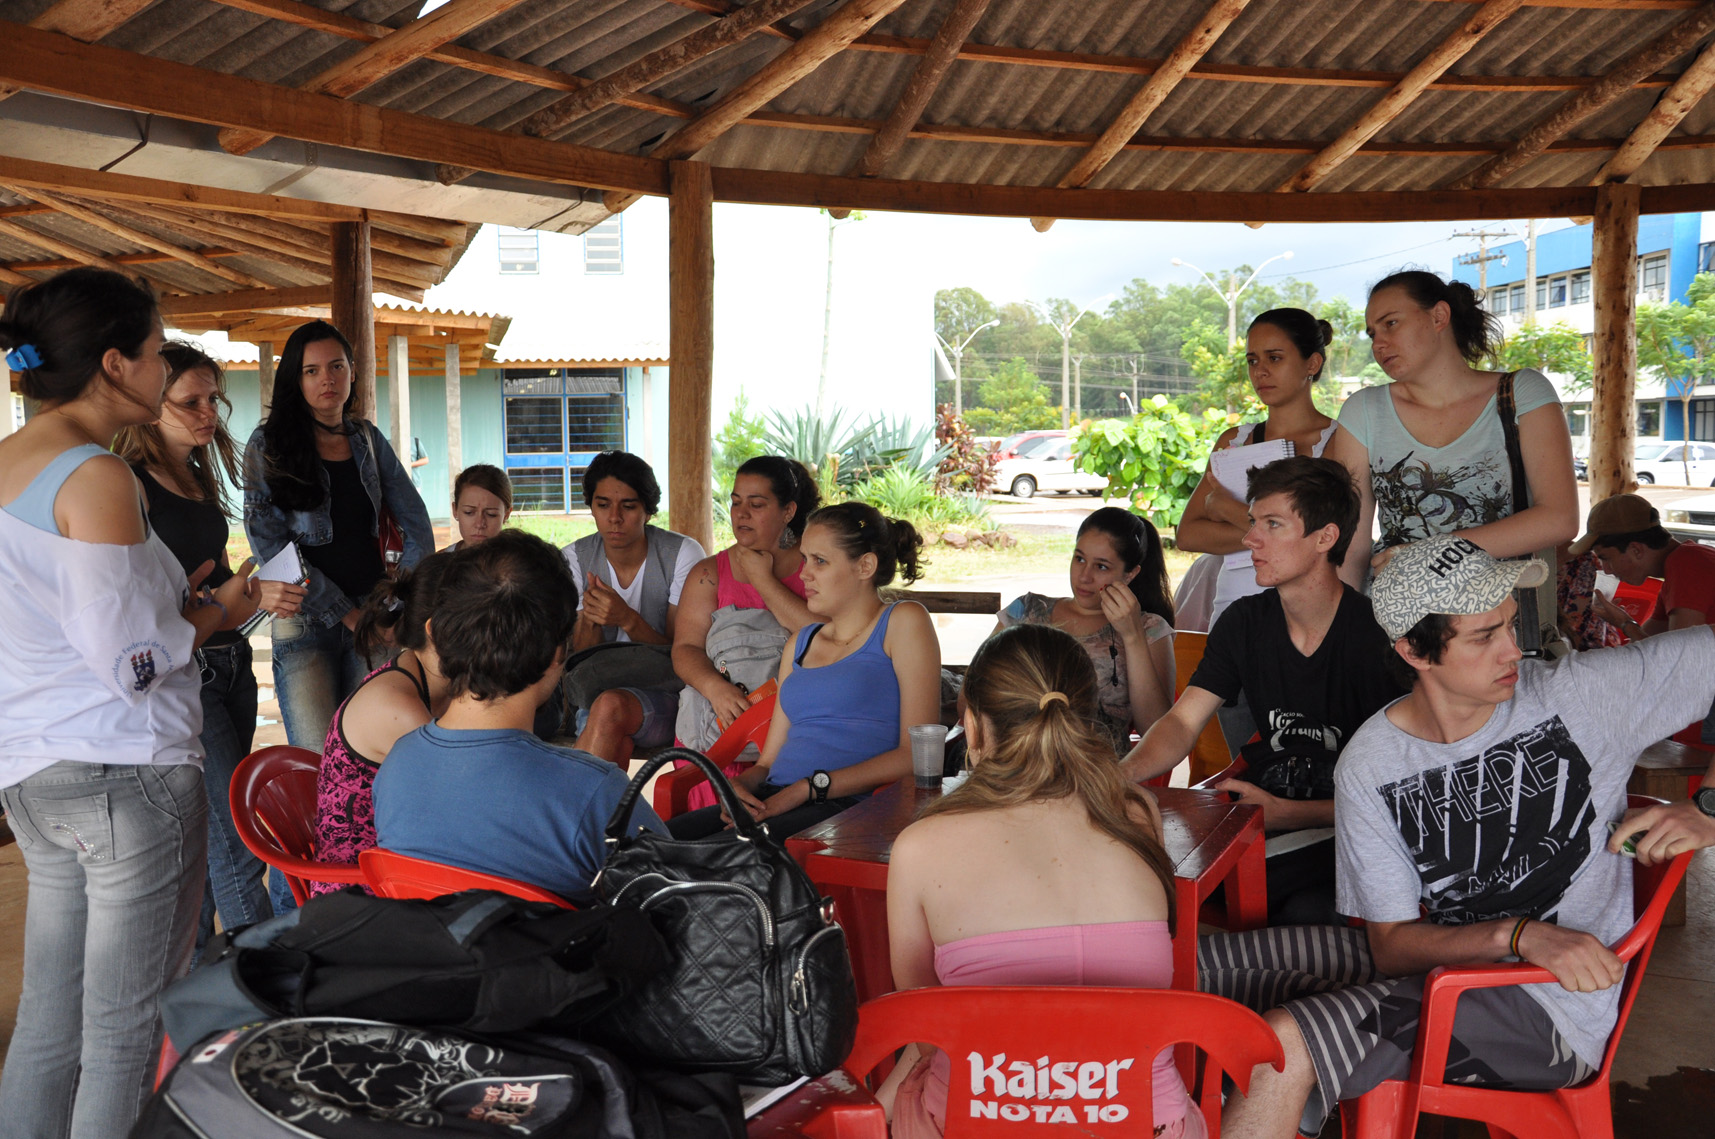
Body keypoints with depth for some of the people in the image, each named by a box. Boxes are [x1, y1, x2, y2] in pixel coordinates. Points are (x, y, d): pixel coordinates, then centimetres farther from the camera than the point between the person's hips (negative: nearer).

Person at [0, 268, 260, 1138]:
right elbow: (130, 663, -18)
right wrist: (216, 613, -1)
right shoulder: (98, 478, -16)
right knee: (127, 1032, 2)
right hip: (125, 772, -9)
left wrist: (174, 601, 15)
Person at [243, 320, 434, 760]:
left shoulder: (369, 440, 12)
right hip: (305, 622, -3)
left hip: (372, 619, 3)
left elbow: (418, 528, 13)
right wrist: (345, 614, -9)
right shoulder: (267, 445, 1)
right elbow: (268, 543, -7)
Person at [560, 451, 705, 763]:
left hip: (666, 695, -2)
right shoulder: (576, 558, 3)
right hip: (599, 691, 2)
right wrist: (591, 620, -22)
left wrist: (628, 619, -25)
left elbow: (680, 655, -8)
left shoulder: (683, 553, -7)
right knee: (615, 745, -32)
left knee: (611, 705, -33)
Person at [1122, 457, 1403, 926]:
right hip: (1264, 810, 5)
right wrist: (1123, 772, -18)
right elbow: (1182, 723, 3)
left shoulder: (1378, 637, -14)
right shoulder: (1244, 622, 5)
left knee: (1307, 911, -36)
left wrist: (1284, 813, -20)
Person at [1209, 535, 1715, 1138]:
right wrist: (1520, 934, -25)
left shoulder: (1585, 694, -10)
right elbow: (1392, 946, -7)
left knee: (1283, 1046, -28)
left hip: (1549, 1008, -4)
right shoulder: (1369, 766, -5)